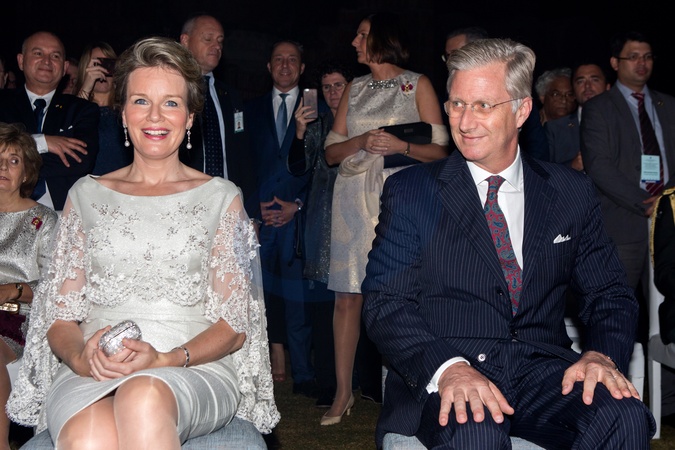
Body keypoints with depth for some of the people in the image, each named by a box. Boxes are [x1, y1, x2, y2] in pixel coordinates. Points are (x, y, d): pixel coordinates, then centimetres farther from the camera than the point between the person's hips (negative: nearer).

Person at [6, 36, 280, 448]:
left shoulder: (221, 198, 11)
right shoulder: (86, 195, 16)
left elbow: (234, 325, 4)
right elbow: (61, 317, 12)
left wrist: (167, 359, -15)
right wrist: (82, 357, -12)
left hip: (195, 370, -1)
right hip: (90, 374, 1)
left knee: (144, 398, -38)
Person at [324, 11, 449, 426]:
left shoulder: (418, 85, 7)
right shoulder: (354, 89, 18)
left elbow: (439, 151, 2)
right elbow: (332, 152, 13)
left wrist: (401, 145, -14)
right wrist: (362, 141, -5)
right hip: (354, 197, 4)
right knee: (348, 295, 0)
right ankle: (344, 392, 7)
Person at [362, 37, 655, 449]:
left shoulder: (572, 193, 11)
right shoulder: (411, 192, 4)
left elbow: (610, 295, 13)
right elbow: (386, 305, -4)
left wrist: (602, 354, -10)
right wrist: (447, 367, -23)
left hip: (544, 370, 3)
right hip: (444, 382, -3)